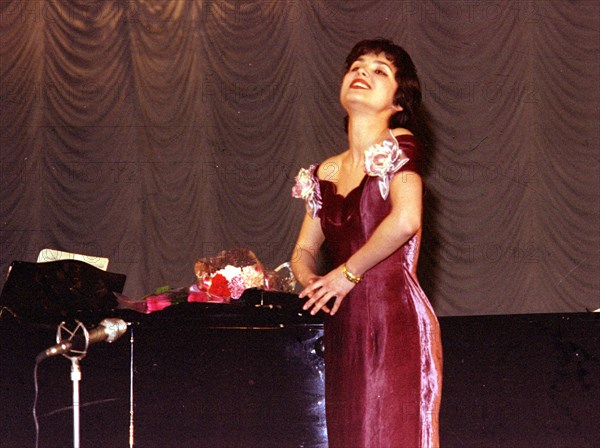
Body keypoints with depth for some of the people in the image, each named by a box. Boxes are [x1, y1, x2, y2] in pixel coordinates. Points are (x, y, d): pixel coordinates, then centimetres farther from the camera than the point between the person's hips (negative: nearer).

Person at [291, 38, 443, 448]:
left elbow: (405, 221, -21)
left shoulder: (398, 147, -4)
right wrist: (311, 281, -3)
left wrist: (347, 273, -10)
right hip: (344, 333, 6)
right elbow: (304, 252, 20)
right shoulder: (324, 175, 14)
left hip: (398, 324, -6)